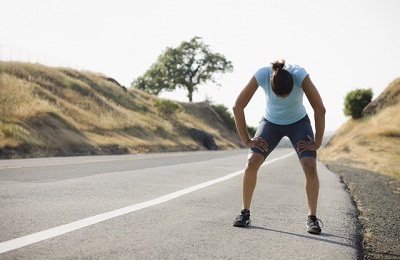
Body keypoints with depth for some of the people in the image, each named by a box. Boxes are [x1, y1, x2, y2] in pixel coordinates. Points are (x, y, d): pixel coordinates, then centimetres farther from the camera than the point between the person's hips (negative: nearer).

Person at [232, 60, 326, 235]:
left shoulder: (300, 75, -34)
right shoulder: (261, 75, -32)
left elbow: (320, 109, -26)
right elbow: (237, 107, -22)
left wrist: (317, 143, -19)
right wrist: (246, 140, -16)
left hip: (298, 123, -1)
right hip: (271, 122, 1)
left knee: (310, 167, -20)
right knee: (251, 162, -18)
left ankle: (312, 218, -6)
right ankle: (245, 213, -3)